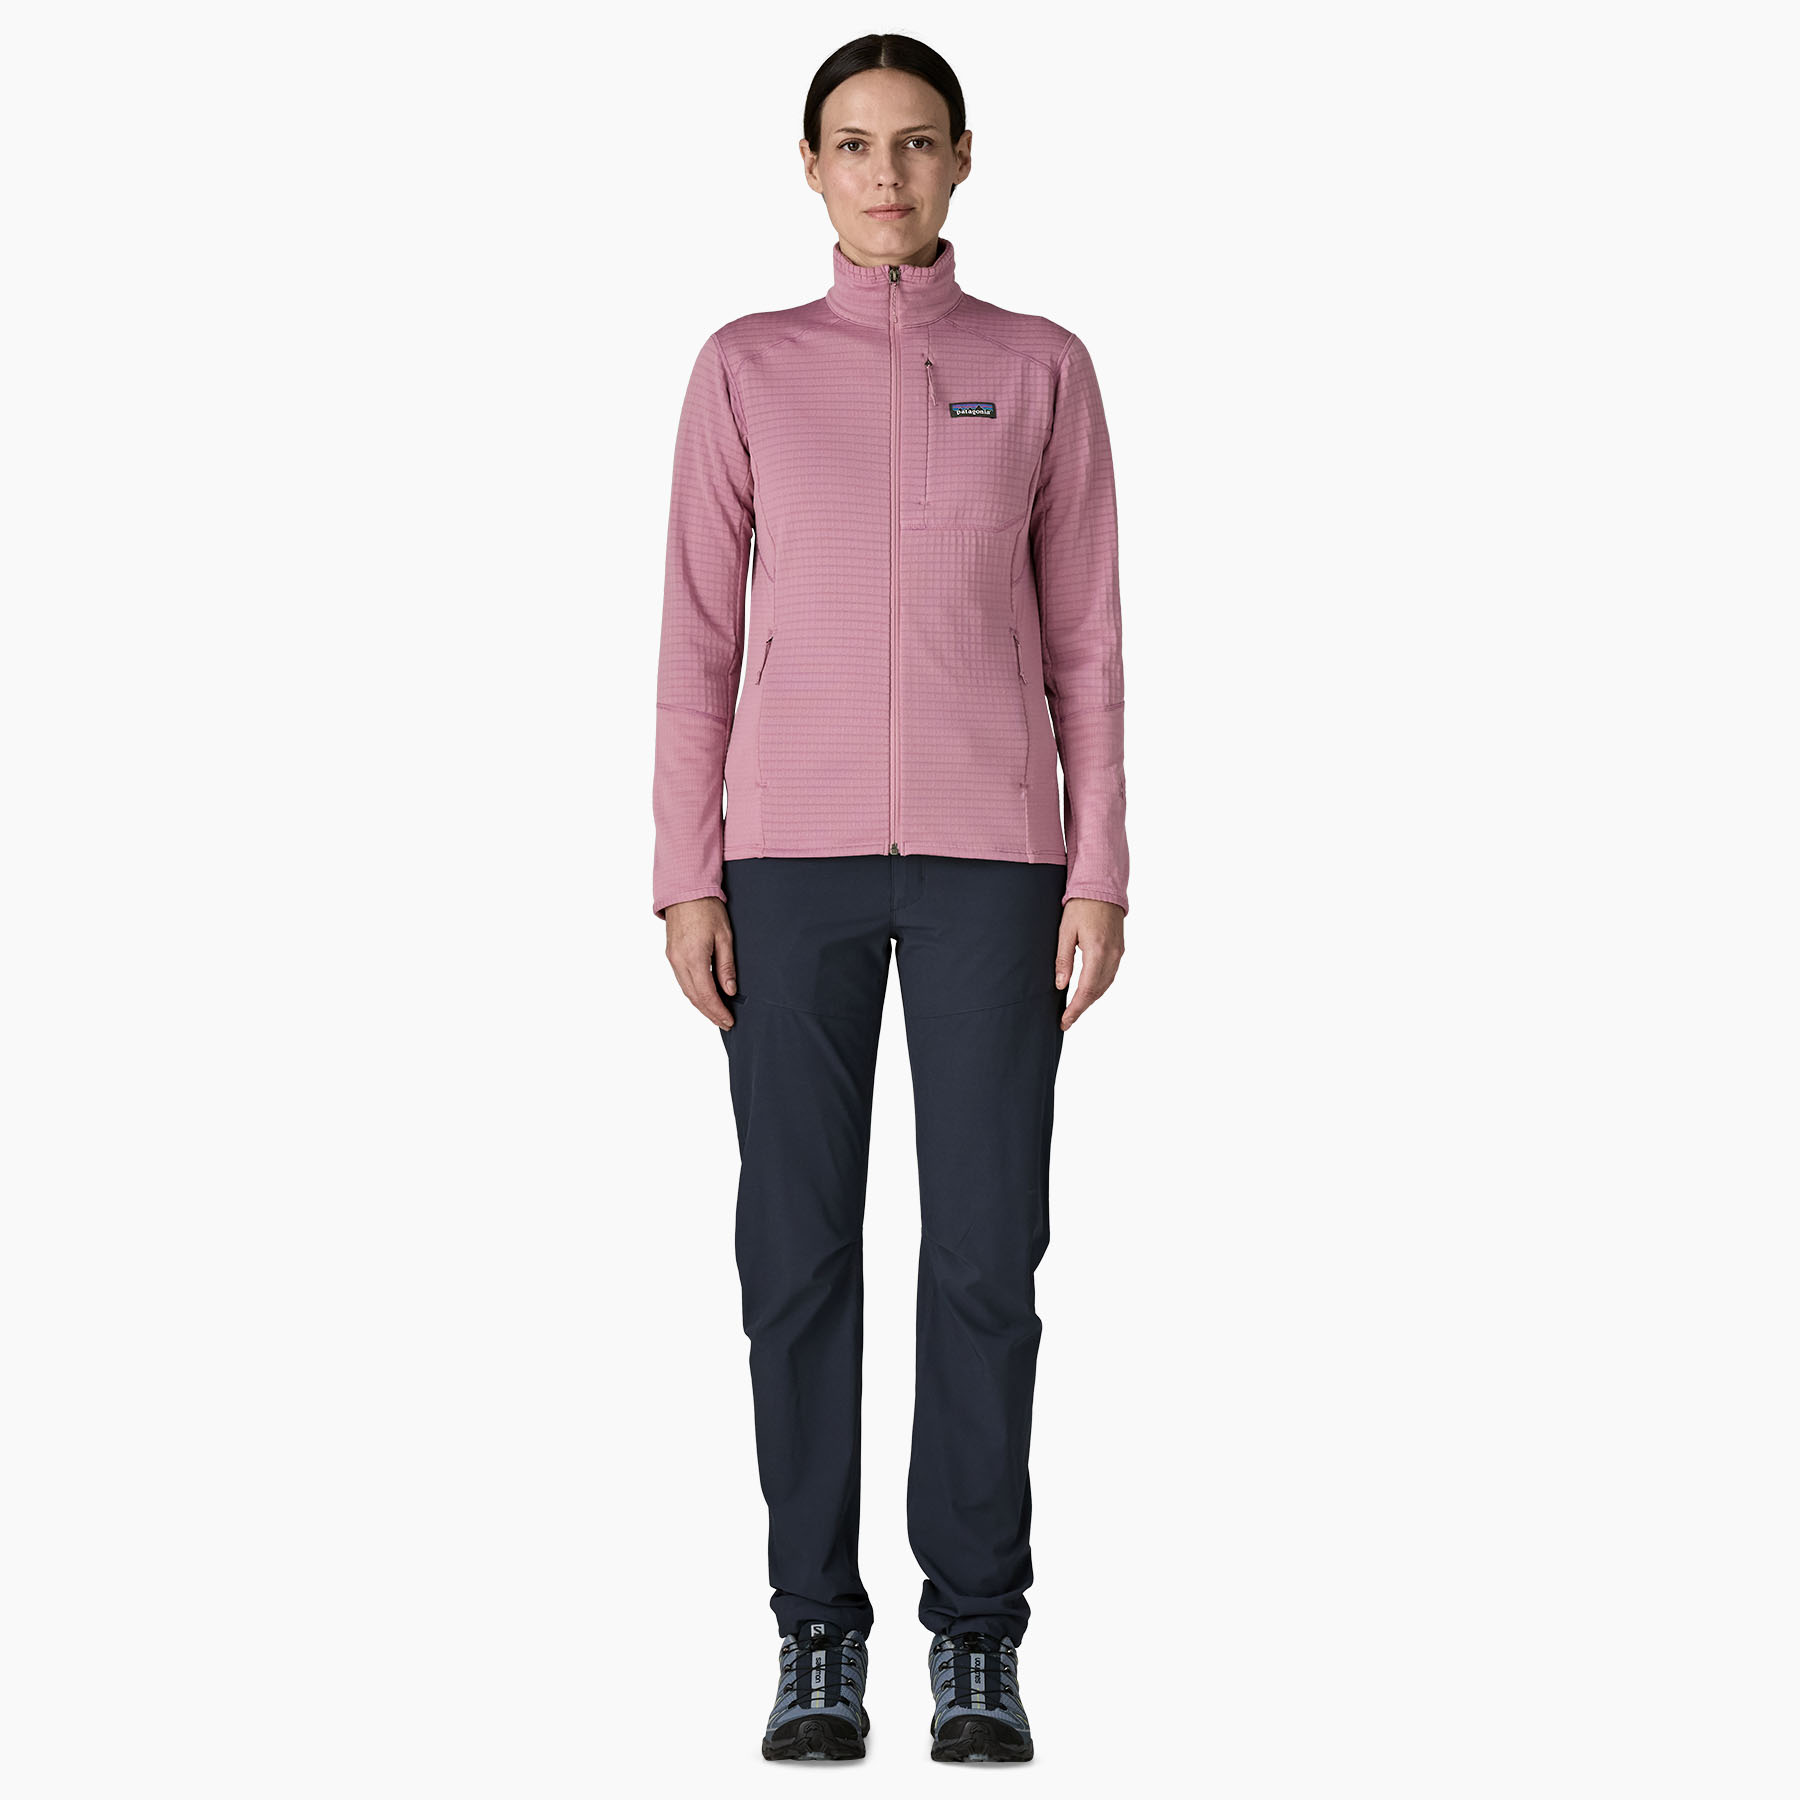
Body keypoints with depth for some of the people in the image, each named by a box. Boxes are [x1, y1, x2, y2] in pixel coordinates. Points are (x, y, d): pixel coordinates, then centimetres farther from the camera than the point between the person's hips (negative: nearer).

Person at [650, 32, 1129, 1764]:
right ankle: (816, 1632, 13)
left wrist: (1102, 875, -2)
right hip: (796, 851, 0)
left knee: (984, 1243, -2)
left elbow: (1084, 639, 6)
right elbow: (698, 640, 4)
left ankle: (975, 1632, 11)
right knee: (799, 1244, 1)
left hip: (990, 852, 0)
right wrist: (685, 881, -3)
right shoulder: (744, 368, 6)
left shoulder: (1043, 367, 7)